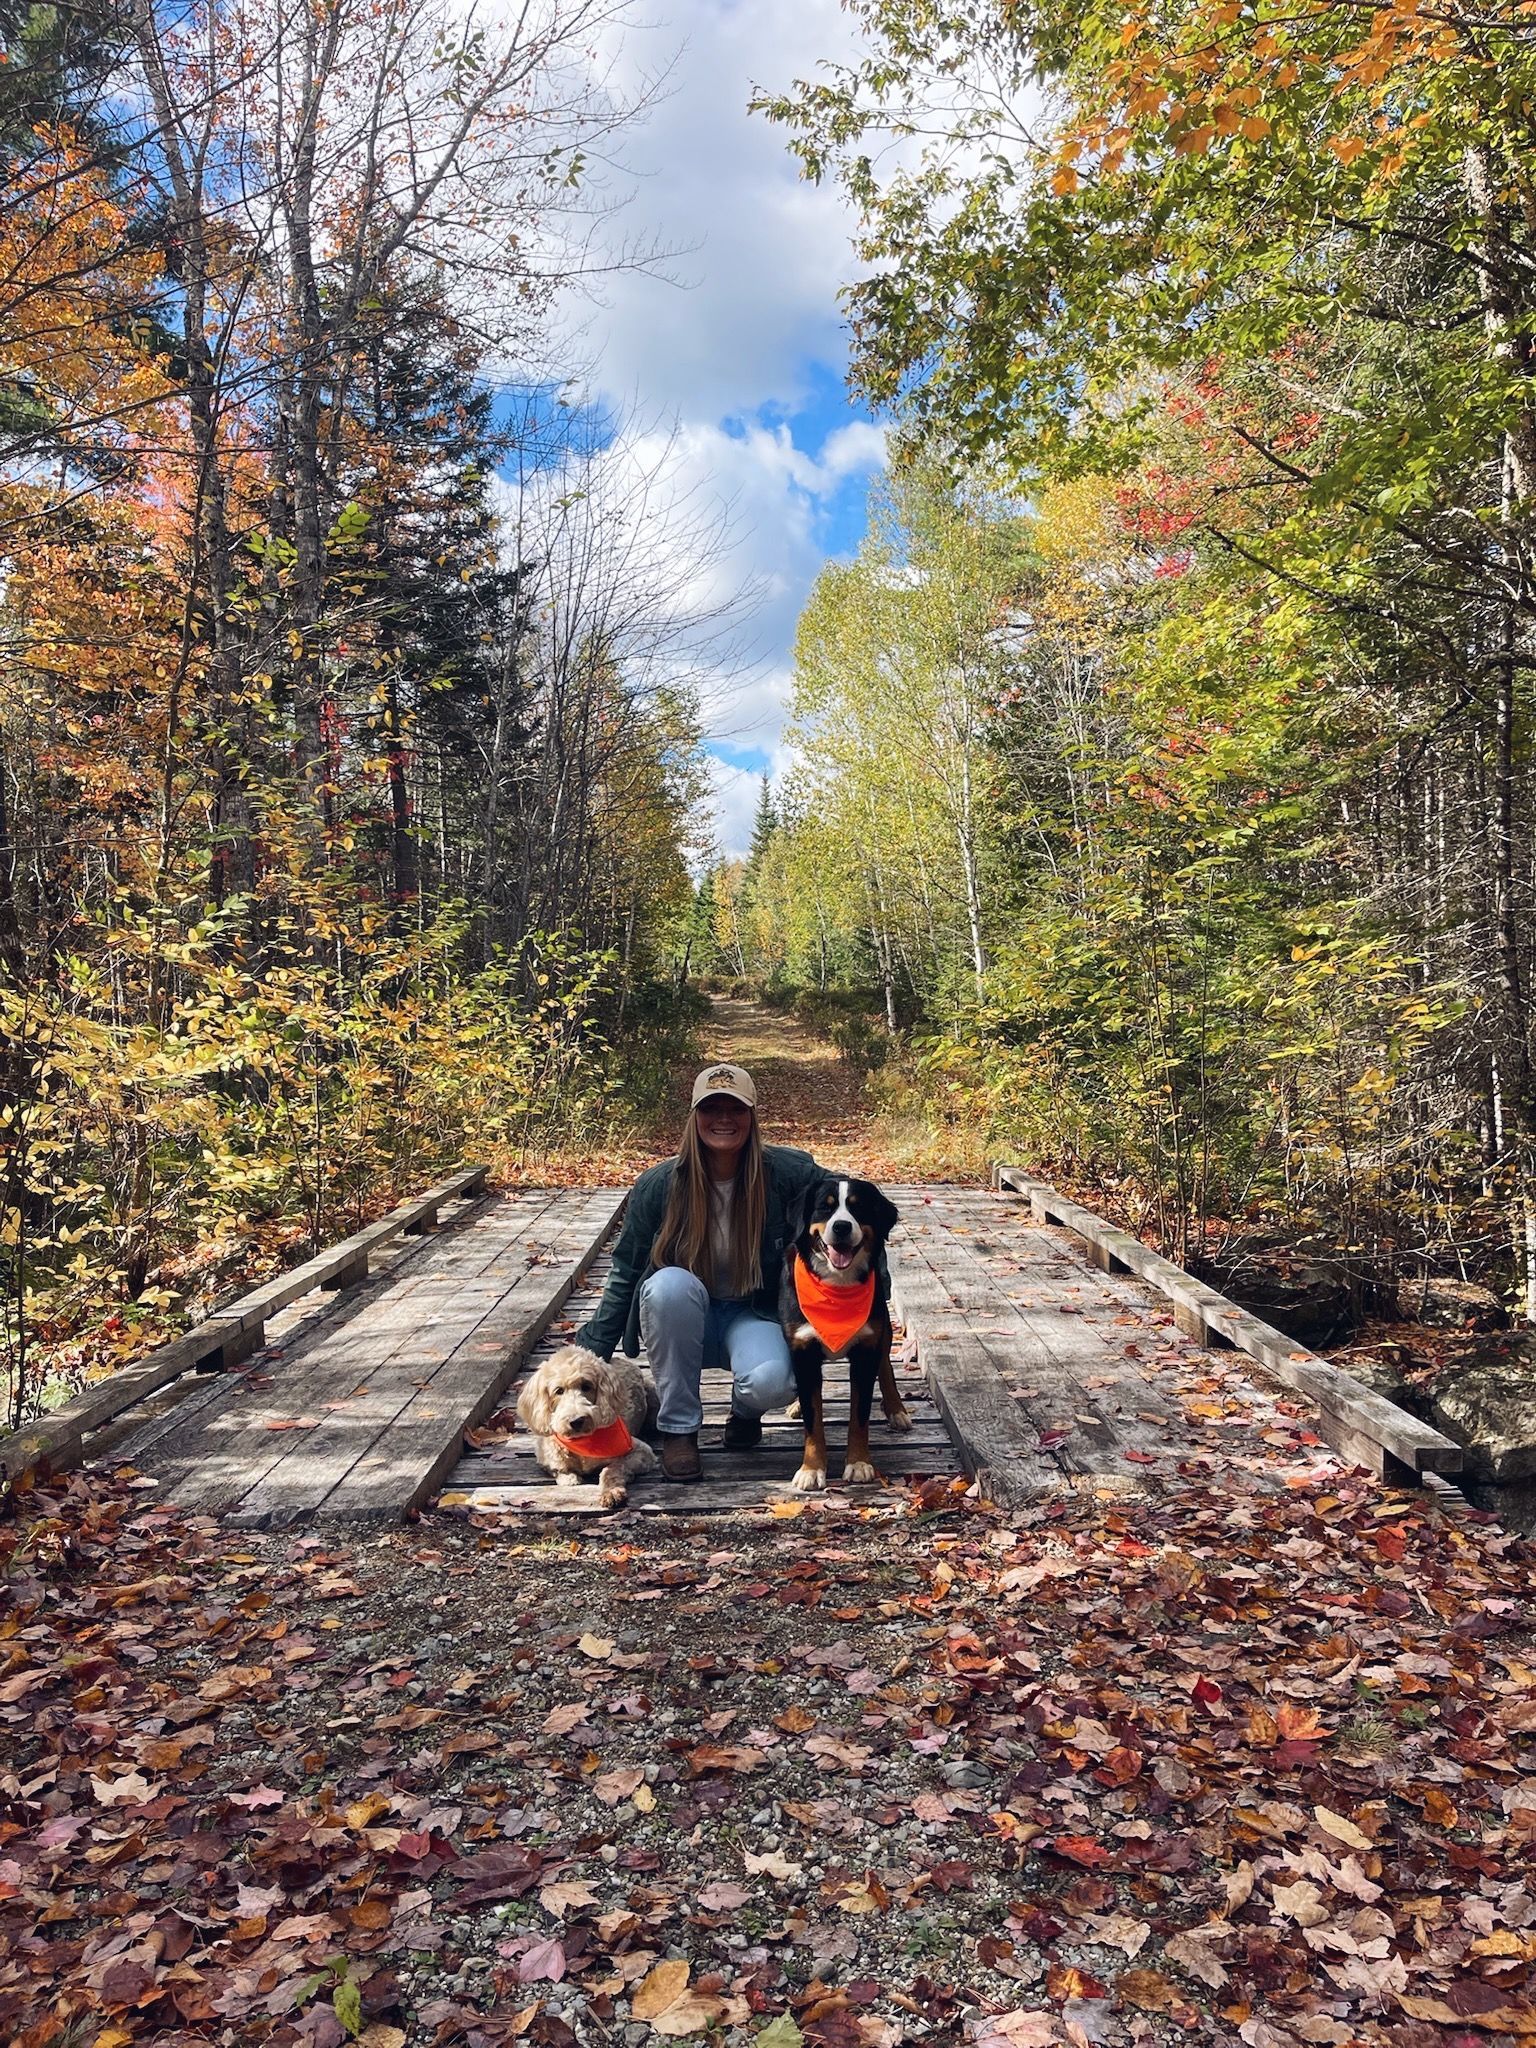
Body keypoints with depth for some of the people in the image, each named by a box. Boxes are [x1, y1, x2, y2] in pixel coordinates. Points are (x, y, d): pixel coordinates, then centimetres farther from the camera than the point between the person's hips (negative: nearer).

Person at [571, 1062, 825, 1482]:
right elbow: (625, 1275, -3)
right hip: (682, 1323, 1)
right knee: (671, 1283, -35)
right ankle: (678, 1428, -16)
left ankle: (745, 1412, 6)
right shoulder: (657, 1186, -13)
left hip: (755, 1317, -1)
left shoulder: (787, 1173, -15)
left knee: (772, 1383, -35)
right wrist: (592, 1352, -4)